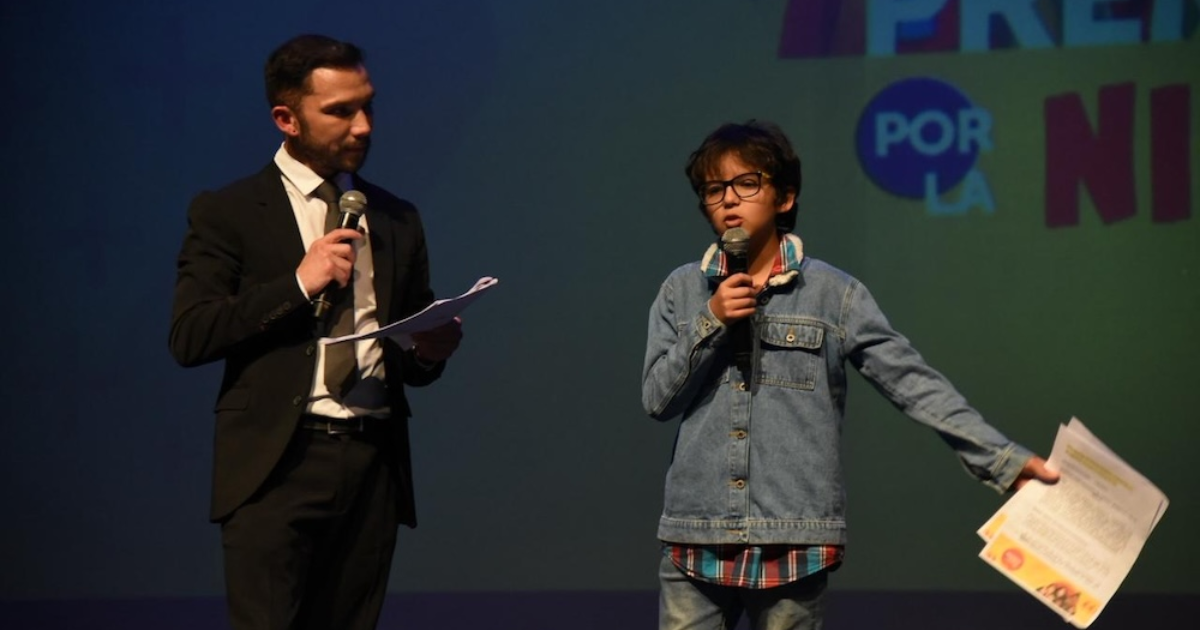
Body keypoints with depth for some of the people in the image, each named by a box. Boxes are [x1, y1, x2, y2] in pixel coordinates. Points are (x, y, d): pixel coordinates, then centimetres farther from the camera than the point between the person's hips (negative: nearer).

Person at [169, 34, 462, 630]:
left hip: (373, 468, 4)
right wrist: (298, 284, -12)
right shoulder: (228, 213, 4)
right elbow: (189, 336, -7)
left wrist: (430, 350, -1)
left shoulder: (397, 220, 18)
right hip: (275, 465, -4)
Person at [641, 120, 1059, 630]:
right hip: (695, 540, 2)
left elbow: (914, 383, -2)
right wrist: (712, 323, -9)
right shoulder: (682, 291, 9)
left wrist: (1003, 459, -9)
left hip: (792, 542, -2)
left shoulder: (832, 294, 1)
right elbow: (657, 398, 4)